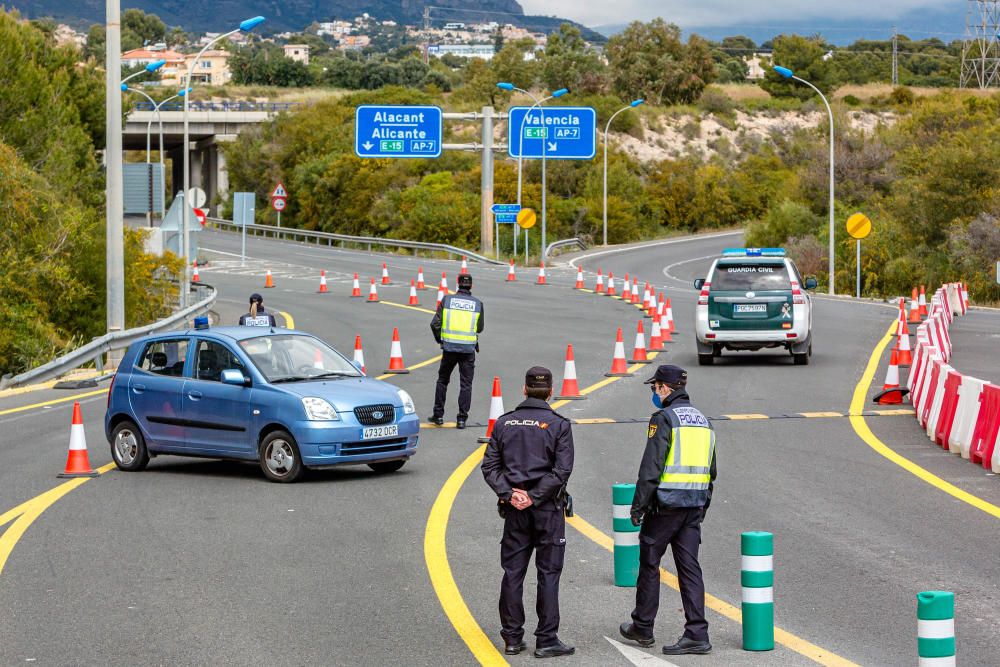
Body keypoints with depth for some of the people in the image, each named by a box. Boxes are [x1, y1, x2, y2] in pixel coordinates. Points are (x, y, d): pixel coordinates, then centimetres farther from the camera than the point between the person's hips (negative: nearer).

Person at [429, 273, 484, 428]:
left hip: (449, 347, 0)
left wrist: (440, 340, 12)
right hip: (469, 349, 0)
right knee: (466, 384, 6)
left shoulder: (447, 300, -1)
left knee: (442, 380, 16)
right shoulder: (478, 304, 0)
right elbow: (480, 328, 8)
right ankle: (462, 419, 3)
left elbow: (435, 324, -3)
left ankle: (438, 415, 18)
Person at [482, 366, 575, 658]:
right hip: (548, 509, -3)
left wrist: (509, 493, -5)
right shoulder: (558, 425, -5)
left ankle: (512, 638, 10)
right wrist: (533, 497, -11)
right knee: (548, 574, 1)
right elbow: (562, 470, -13)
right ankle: (546, 640, 0)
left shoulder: (505, 422, 6)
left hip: (514, 507, 3)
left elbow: (490, 465, 1)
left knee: (513, 572, 8)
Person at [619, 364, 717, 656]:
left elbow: (651, 467, -16)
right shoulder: (702, 420, 14)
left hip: (666, 503, -7)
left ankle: (642, 628, 18)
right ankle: (696, 634, -2)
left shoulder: (664, 418, -11)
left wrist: (638, 506, -10)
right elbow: (711, 470, 18)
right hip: (695, 505, 7)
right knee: (689, 567, 5)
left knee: (649, 563, 8)